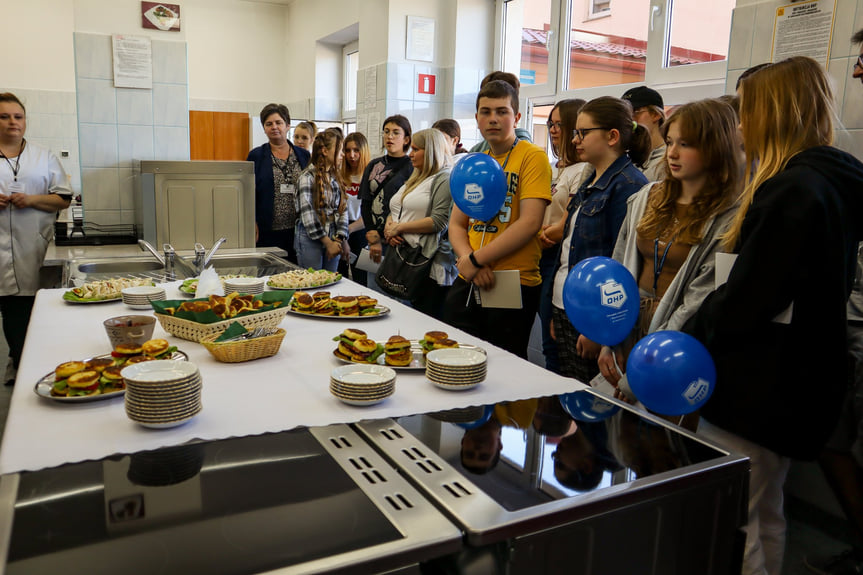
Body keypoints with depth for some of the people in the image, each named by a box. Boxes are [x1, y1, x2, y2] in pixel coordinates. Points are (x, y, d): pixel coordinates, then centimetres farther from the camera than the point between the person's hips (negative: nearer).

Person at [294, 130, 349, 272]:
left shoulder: (335, 176, 12)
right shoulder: (308, 176, -9)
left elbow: (343, 209, 8)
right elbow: (307, 213, -13)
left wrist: (341, 239, -5)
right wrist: (327, 242, -13)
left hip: (333, 240, 6)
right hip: (311, 239, -6)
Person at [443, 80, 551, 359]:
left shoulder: (533, 157, -6)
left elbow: (529, 223, -17)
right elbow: (456, 224, 11)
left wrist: (476, 260, -15)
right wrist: (467, 258, -10)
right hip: (467, 284, 6)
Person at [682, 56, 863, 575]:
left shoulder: (794, 190, -19)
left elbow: (745, 299, -22)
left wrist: (683, 342, -5)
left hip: (758, 389, -10)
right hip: (795, 384, 10)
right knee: (764, 518, 23)